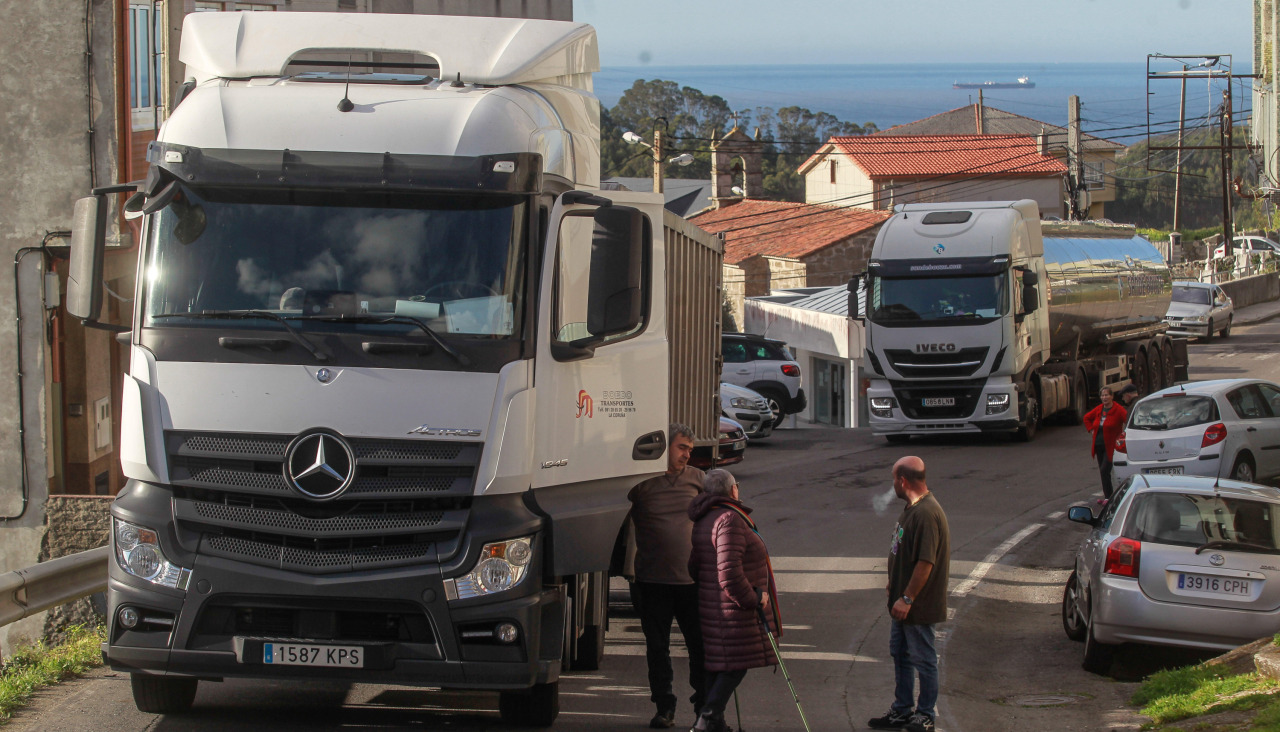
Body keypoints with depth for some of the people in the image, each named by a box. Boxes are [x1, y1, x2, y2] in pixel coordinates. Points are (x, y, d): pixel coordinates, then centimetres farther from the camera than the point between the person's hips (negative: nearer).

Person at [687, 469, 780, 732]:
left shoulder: (702, 521, 14)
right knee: (736, 666, -6)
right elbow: (729, 572, -26)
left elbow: (693, 568, 20)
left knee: (718, 666, 15)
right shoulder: (729, 519, -18)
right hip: (735, 611, -10)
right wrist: (752, 598, -17)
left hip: (711, 607, 10)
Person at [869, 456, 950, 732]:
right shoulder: (912, 509, 9)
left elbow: (926, 562, -28)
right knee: (900, 655, 18)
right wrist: (895, 585, 24)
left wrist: (907, 598, -25)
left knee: (923, 660, 2)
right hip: (903, 604, 10)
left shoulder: (926, 514, -25)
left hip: (918, 606, -10)